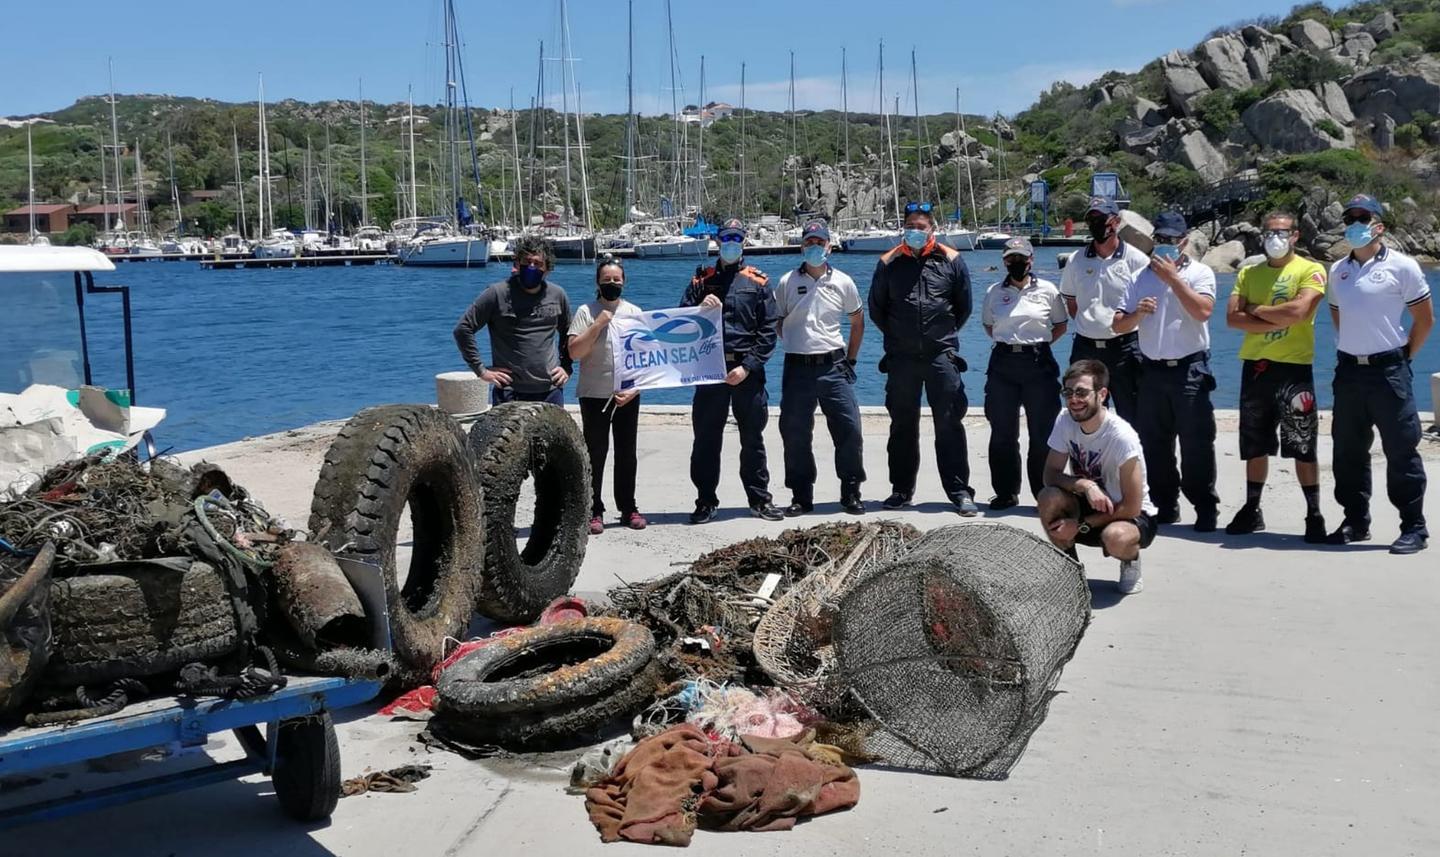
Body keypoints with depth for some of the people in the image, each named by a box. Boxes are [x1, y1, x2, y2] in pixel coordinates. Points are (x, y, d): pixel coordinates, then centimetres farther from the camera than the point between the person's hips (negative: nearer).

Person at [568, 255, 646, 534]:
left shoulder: (634, 312, 7)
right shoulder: (586, 312, -2)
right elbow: (574, 352, -10)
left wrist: (634, 388, -4)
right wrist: (598, 325, -17)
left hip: (627, 395, 3)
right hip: (594, 396, -3)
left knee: (627, 454, 9)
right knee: (595, 455, 0)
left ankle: (628, 508, 18)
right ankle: (594, 511, 6)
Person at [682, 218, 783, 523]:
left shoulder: (758, 282, 7)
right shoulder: (702, 281, 10)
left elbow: (768, 330, 1)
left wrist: (748, 366, -9)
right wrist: (700, 309, -13)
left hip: (748, 371, -1)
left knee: (753, 438, 7)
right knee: (706, 438, 3)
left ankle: (759, 499, 16)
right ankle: (706, 501, 13)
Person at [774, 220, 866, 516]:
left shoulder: (843, 282, 6)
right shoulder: (787, 282, 3)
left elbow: (858, 323, 16)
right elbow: (776, 324, 12)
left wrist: (850, 359, 12)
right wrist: (797, 347, 9)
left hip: (833, 367, 0)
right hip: (798, 369, 0)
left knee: (849, 429, -4)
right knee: (795, 434, 2)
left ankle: (851, 494, 10)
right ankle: (801, 497, 15)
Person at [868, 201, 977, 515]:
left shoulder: (951, 261, 4)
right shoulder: (889, 263, 6)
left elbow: (963, 306, 13)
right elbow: (876, 308, 15)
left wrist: (945, 333, 11)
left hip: (941, 356, -1)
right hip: (901, 358, 2)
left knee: (950, 424, -3)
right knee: (903, 425, 10)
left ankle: (959, 491, 1)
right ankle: (902, 489, 20)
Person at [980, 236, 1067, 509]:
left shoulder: (1047, 290, 3)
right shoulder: (994, 292, 7)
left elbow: (1061, 325, 12)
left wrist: (1039, 342, 2)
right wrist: (1008, 342, 7)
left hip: (1039, 363, -2)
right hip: (1003, 363, 2)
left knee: (1043, 432, 0)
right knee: (1002, 433, 5)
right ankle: (1006, 492, 16)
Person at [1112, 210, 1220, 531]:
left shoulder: (1200, 272, 2)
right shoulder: (1142, 277, 13)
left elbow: (1202, 311, -18)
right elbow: (1118, 325, 10)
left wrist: (1173, 277, -16)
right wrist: (1137, 313, -11)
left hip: (1189, 369, -4)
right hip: (1152, 370, 4)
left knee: (1196, 444, -5)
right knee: (1154, 444, 9)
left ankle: (1206, 509, 3)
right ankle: (1164, 506, 19)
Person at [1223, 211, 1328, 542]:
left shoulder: (1310, 270, -1)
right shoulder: (1248, 273, 13)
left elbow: (1299, 310, -18)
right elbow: (1232, 317, 0)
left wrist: (1257, 309, -5)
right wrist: (1277, 322, -11)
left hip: (1293, 368, -5)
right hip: (1254, 366, 5)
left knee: (1303, 447, -4)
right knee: (1255, 446, 13)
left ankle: (1314, 515, 4)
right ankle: (1252, 509, 24)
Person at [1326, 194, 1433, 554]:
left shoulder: (1401, 266, -5)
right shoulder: (1338, 270, 10)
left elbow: (1425, 318, -1)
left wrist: (1404, 356, 2)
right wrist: (1351, 347, 15)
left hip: (1388, 369, -5)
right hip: (1348, 370, 5)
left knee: (1401, 451, -2)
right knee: (1348, 451, 10)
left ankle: (1414, 527, 6)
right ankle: (1356, 521, 21)